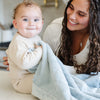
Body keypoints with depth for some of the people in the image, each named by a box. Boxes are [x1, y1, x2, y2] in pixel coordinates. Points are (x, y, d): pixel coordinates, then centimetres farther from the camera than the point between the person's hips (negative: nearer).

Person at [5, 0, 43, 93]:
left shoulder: (36, 37, 4)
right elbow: (24, 63, -35)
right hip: (21, 81, -9)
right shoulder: (17, 42, -25)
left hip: (35, 74, 9)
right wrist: (40, 51, -26)